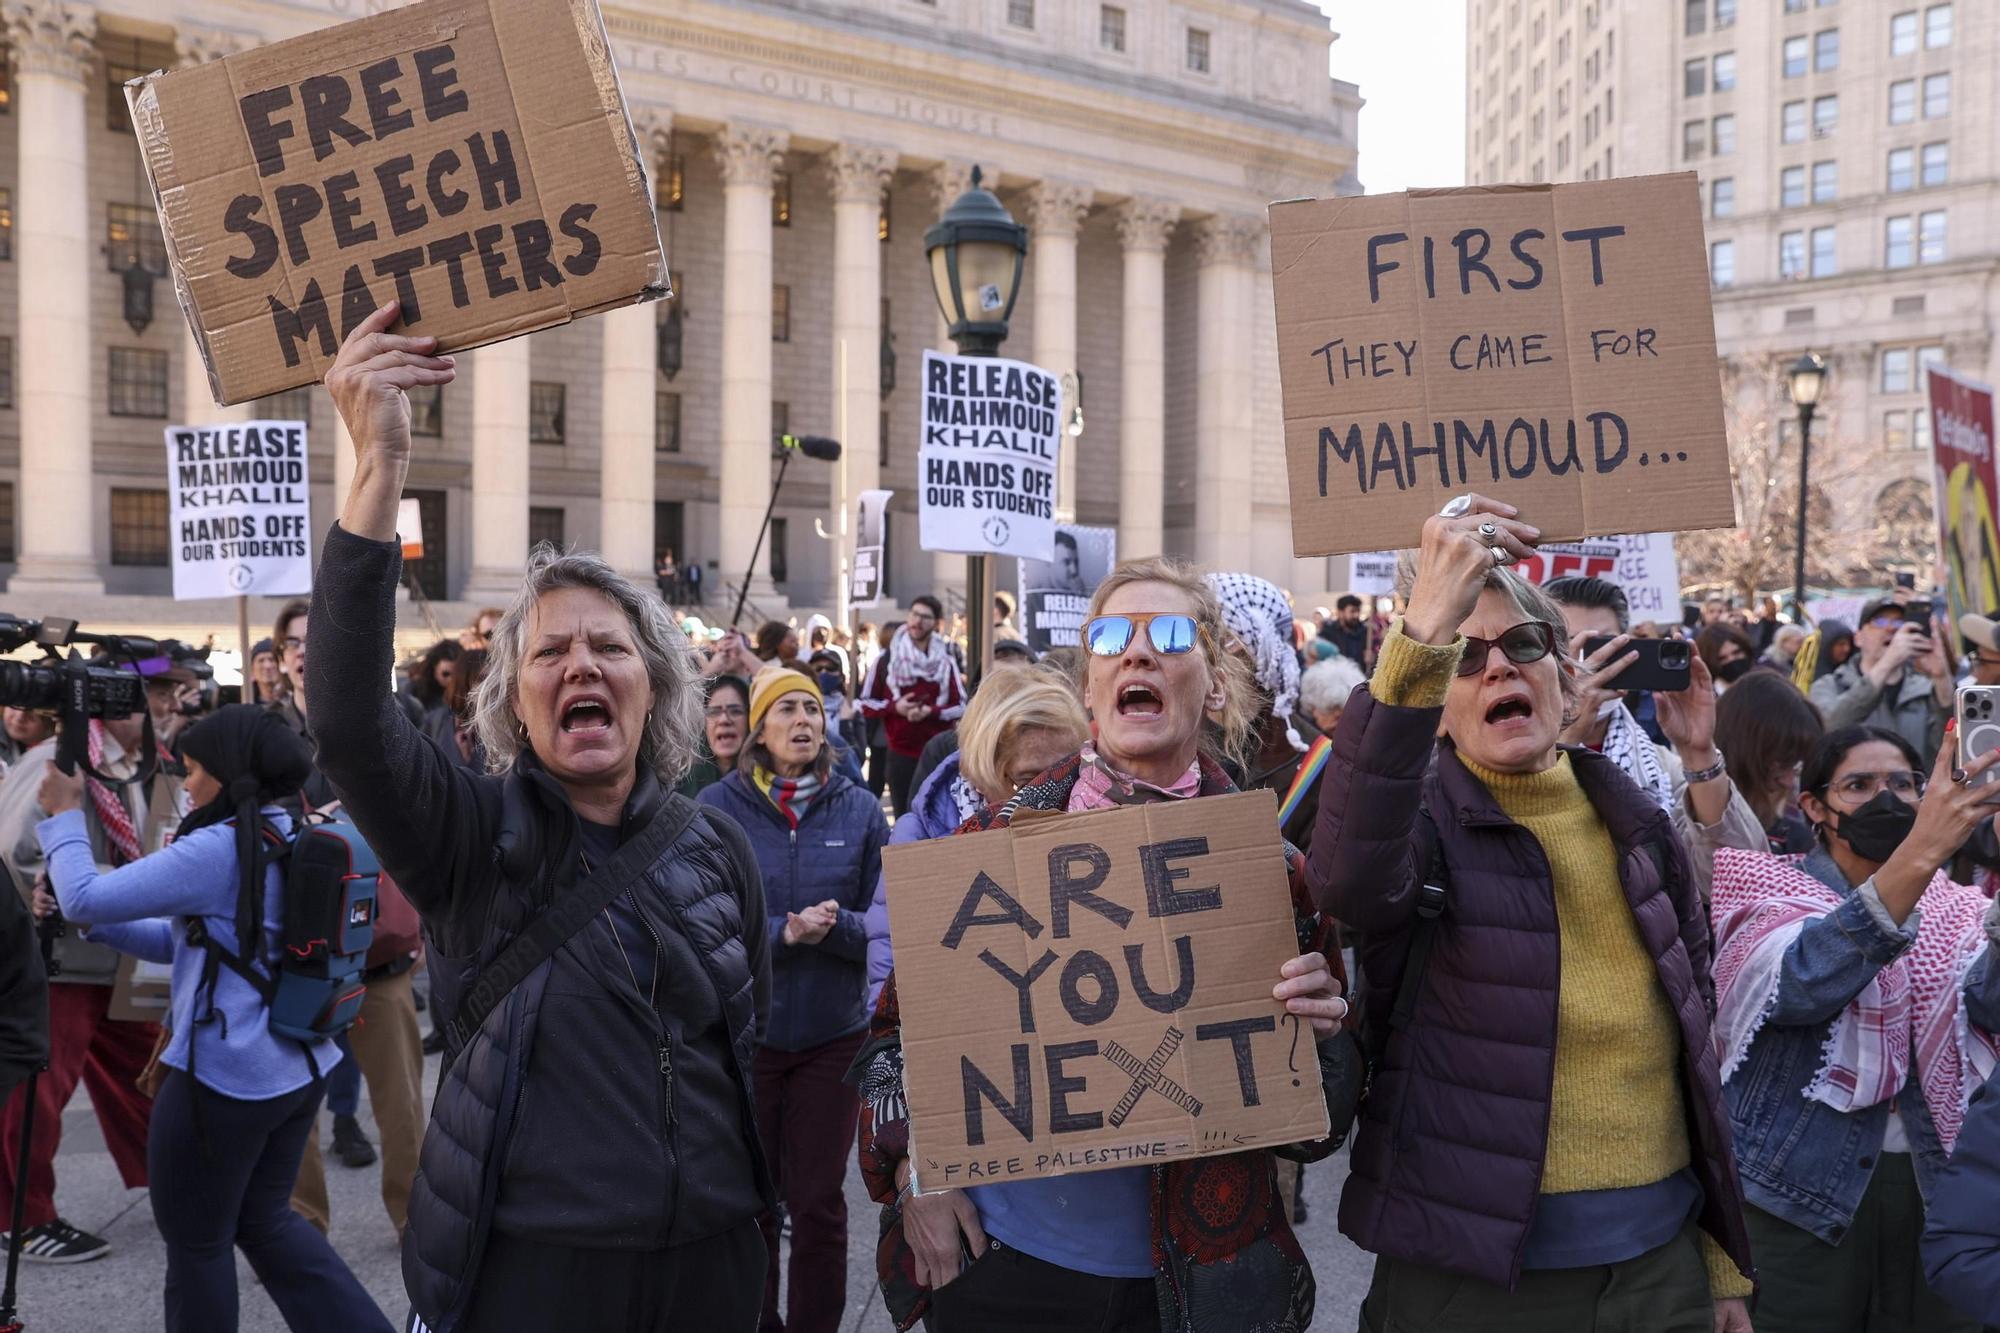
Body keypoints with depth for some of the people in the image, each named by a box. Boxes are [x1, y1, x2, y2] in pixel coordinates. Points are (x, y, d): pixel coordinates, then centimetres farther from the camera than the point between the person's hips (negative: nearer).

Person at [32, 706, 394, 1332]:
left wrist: (64, 815, -1)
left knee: (196, 1243, 11)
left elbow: (87, 897, -15)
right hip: (298, 1066, 8)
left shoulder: (219, 849, -18)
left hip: (221, 1076, -8)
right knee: (264, 1218, 22)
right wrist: (94, 924, 9)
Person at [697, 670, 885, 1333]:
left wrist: (833, 926, -21)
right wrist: (784, 932, -22)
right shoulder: (718, 806, -5)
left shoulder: (859, 809, -1)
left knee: (818, 1203, 8)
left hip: (833, 1034, 1)